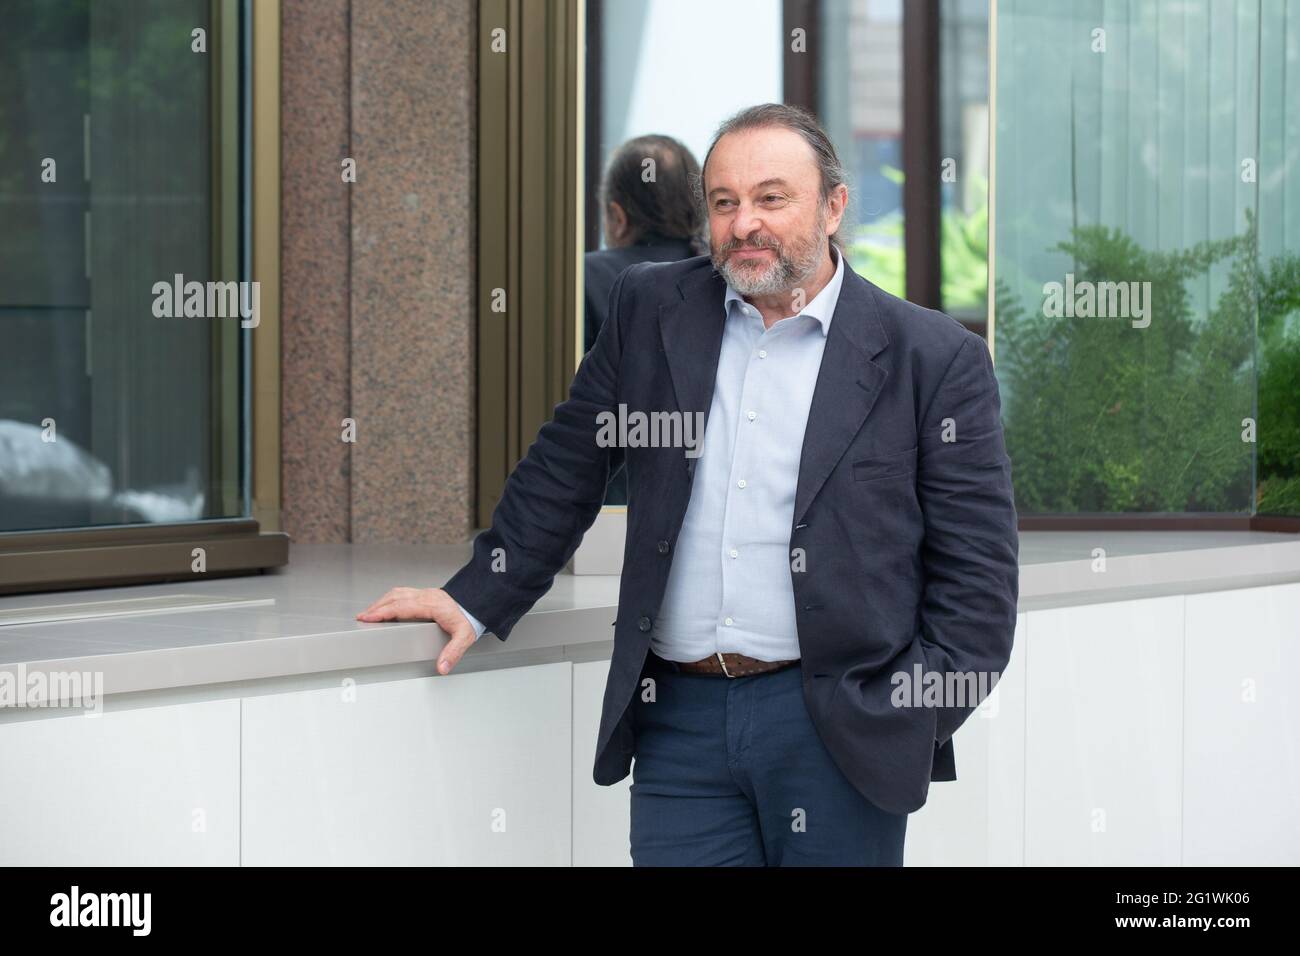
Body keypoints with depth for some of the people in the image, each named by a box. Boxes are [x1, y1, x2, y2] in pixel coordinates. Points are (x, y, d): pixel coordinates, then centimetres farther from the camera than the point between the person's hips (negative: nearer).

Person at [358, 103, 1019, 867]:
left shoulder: (936, 359, -1)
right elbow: (565, 469, 17)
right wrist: (479, 600, 14)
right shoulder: (651, 310, 9)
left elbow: (978, 574, -2)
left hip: (837, 728, -2)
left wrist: (912, 719, -9)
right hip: (681, 723, 3)